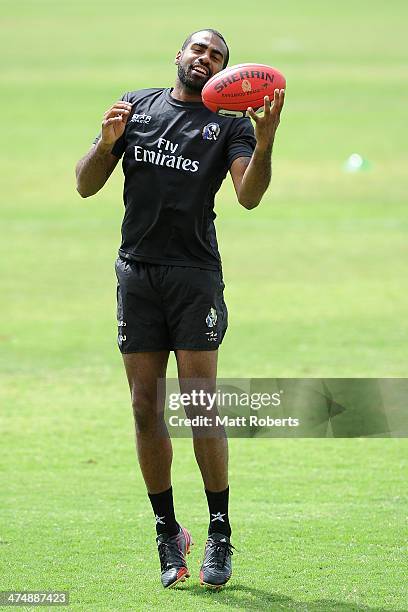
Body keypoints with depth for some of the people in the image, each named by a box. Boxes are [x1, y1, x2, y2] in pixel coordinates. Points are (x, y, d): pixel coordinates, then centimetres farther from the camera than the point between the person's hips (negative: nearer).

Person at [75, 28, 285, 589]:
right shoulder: (136, 107, 13)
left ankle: (220, 533, 0)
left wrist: (264, 144, -27)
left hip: (196, 274, -3)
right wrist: (107, 143, -8)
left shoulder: (231, 123, 5)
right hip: (137, 271, 3)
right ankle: (167, 534, 10)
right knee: (146, 408, 2)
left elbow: (249, 196, -10)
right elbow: (86, 186, 12)